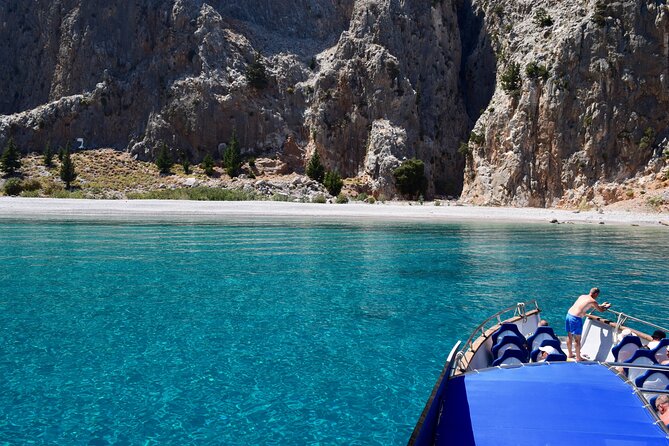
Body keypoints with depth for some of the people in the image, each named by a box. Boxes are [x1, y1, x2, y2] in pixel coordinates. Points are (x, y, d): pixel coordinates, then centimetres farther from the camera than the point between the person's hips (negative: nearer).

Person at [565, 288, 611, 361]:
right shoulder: (593, 301, -4)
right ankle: (578, 357, 9)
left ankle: (569, 354, 33)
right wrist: (607, 306, 31)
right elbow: (601, 310, 10)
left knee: (569, 336, 19)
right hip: (576, 318, -8)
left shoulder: (582, 296, 17)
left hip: (569, 314, 8)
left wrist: (602, 305, 39)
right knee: (577, 339, 2)